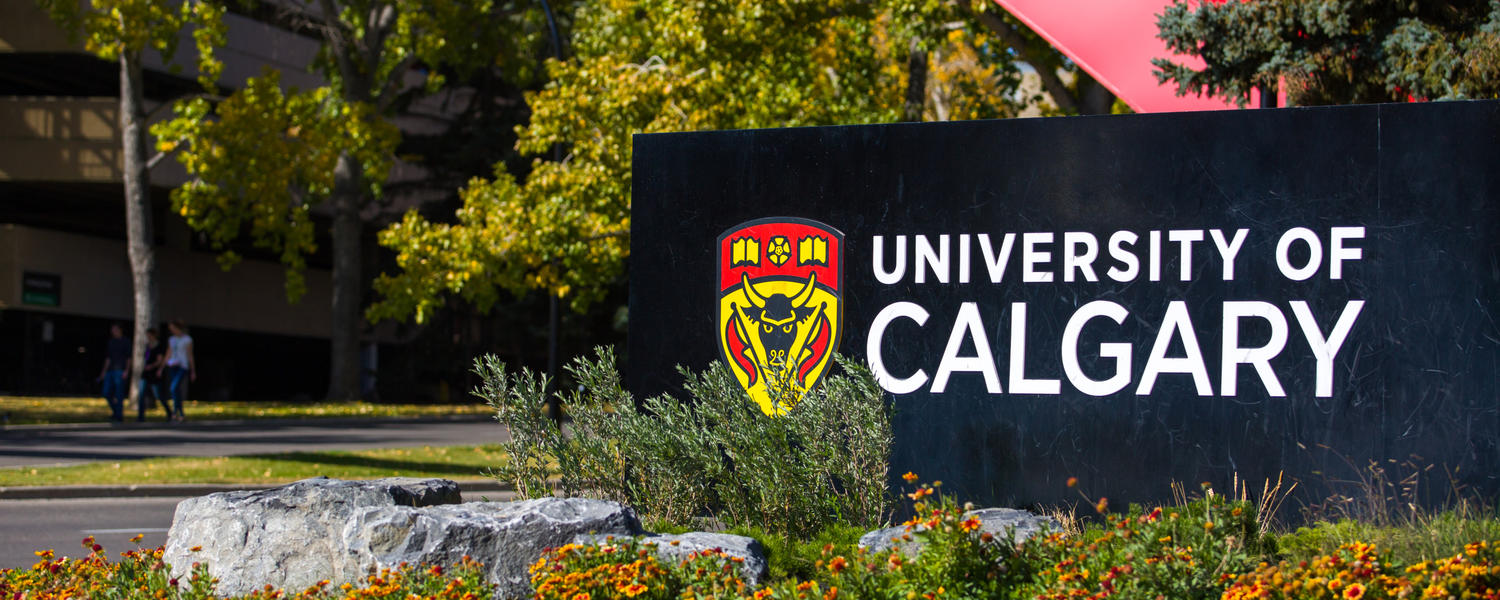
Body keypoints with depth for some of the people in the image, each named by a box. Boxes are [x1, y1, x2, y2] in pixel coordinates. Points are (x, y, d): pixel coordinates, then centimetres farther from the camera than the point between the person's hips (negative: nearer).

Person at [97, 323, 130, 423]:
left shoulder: (125, 342, 0)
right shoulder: (110, 342, 17)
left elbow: (128, 358, -4)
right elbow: (108, 358, 20)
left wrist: (126, 371, -12)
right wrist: (104, 371, 15)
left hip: (120, 371, -6)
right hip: (110, 370, 6)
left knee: (119, 395, -7)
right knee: (106, 393, 3)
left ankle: (119, 416, -2)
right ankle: (115, 412, 19)